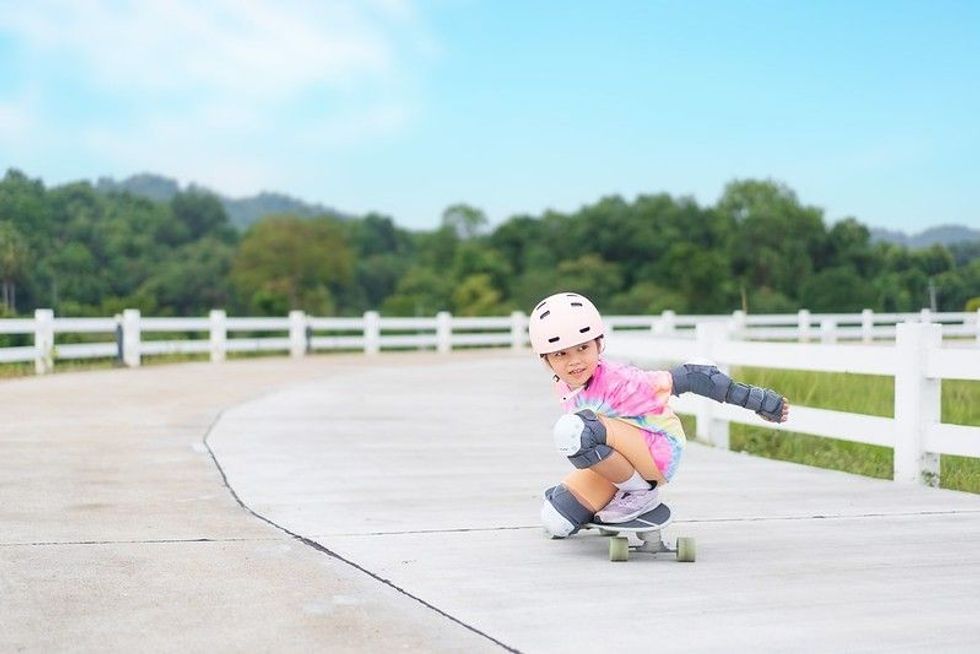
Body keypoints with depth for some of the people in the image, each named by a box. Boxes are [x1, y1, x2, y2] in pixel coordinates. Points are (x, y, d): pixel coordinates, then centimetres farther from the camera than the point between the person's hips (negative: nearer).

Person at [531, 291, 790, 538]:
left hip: (658, 452, -7)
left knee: (573, 430, -33)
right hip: (621, 462, 8)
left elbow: (689, 378, -25)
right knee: (555, 523, -2)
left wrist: (757, 400, -21)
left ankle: (640, 492, -11)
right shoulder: (562, 385, -5)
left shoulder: (618, 381, -27)